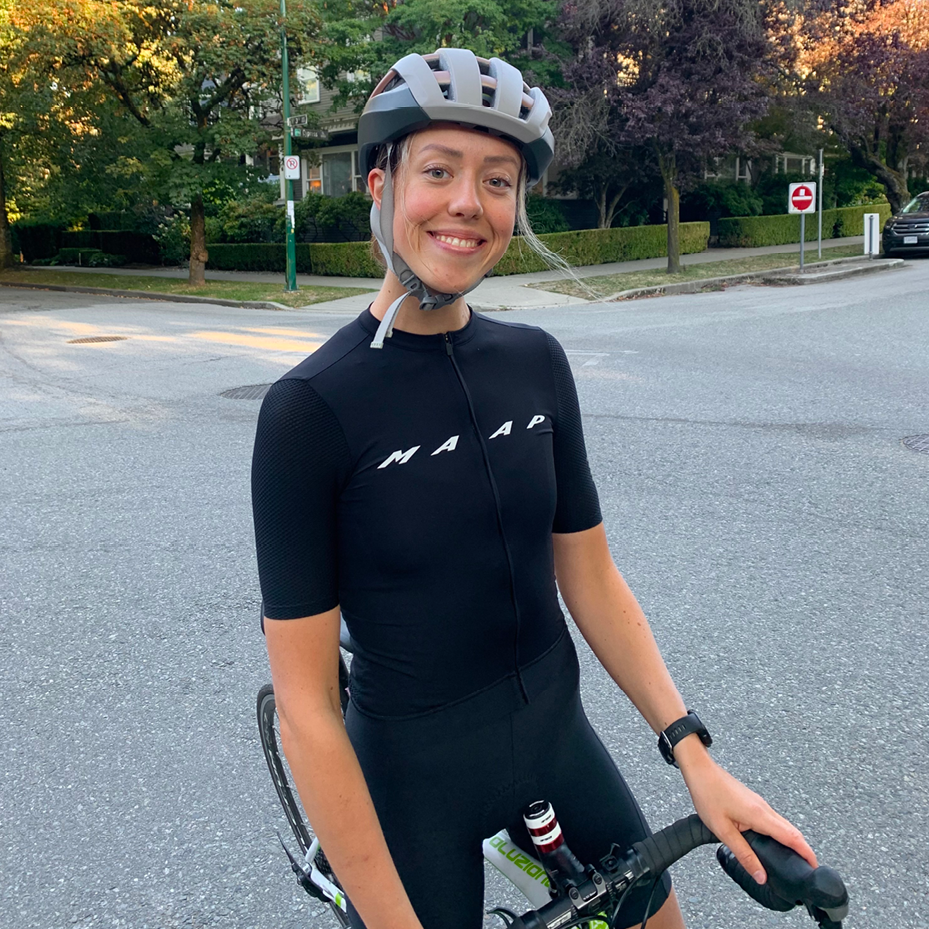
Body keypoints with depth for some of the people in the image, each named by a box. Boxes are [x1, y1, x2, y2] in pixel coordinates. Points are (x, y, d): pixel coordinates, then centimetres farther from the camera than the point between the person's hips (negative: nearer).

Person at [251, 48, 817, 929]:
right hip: (413, 777, -4)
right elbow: (306, 707, -19)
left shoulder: (536, 363, -5)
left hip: (556, 735, 5)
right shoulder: (309, 408, -20)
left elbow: (590, 577, 1)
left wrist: (695, 756, -5)